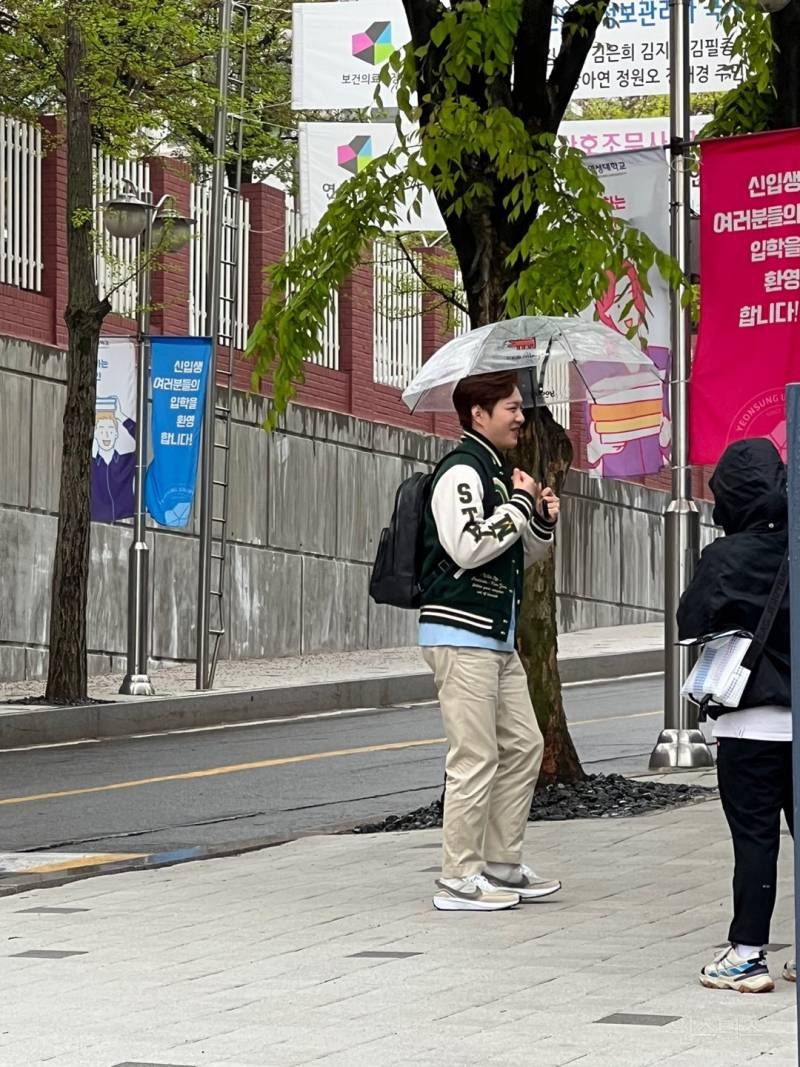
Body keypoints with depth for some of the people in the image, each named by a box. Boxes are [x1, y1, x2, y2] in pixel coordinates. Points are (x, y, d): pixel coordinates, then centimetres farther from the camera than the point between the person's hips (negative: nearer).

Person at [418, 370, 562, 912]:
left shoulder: (499, 474, 19)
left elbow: (519, 558, 27)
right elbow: (468, 547, -25)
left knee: (524, 746, 12)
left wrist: (543, 521, 7)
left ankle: (502, 865, 20)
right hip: (461, 634, -10)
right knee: (476, 757, -10)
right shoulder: (461, 472, -11)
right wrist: (519, 503, -15)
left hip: (497, 637, 10)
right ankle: (460, 880, -5)